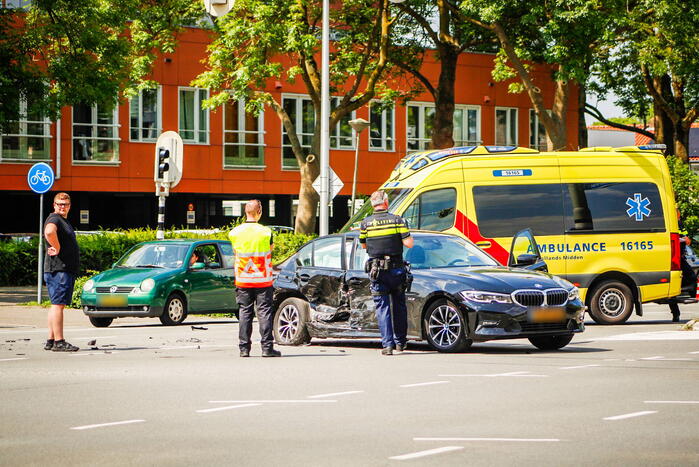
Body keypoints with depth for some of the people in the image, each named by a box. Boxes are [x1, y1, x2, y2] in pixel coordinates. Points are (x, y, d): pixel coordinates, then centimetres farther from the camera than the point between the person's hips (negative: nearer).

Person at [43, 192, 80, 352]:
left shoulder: (64, 221, 22)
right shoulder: (54, 219, -10)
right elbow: (49, 232, -34)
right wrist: (57, 248, -23)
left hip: (67, 270, 10)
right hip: (58, 269, -10)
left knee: (57, 305, 12)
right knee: (58, 304, -11)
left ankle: (51, 341, 16)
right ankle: (59, 342, -13)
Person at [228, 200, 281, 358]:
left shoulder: (235, 233, -2)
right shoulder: (265, 232, -10)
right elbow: (270, 249, 5)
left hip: (242, 281, 2)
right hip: (263, 280, -2)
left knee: (245, 313, 7)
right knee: (264, 312, 2)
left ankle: (244, 348, 5)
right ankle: (267, 347, -1)